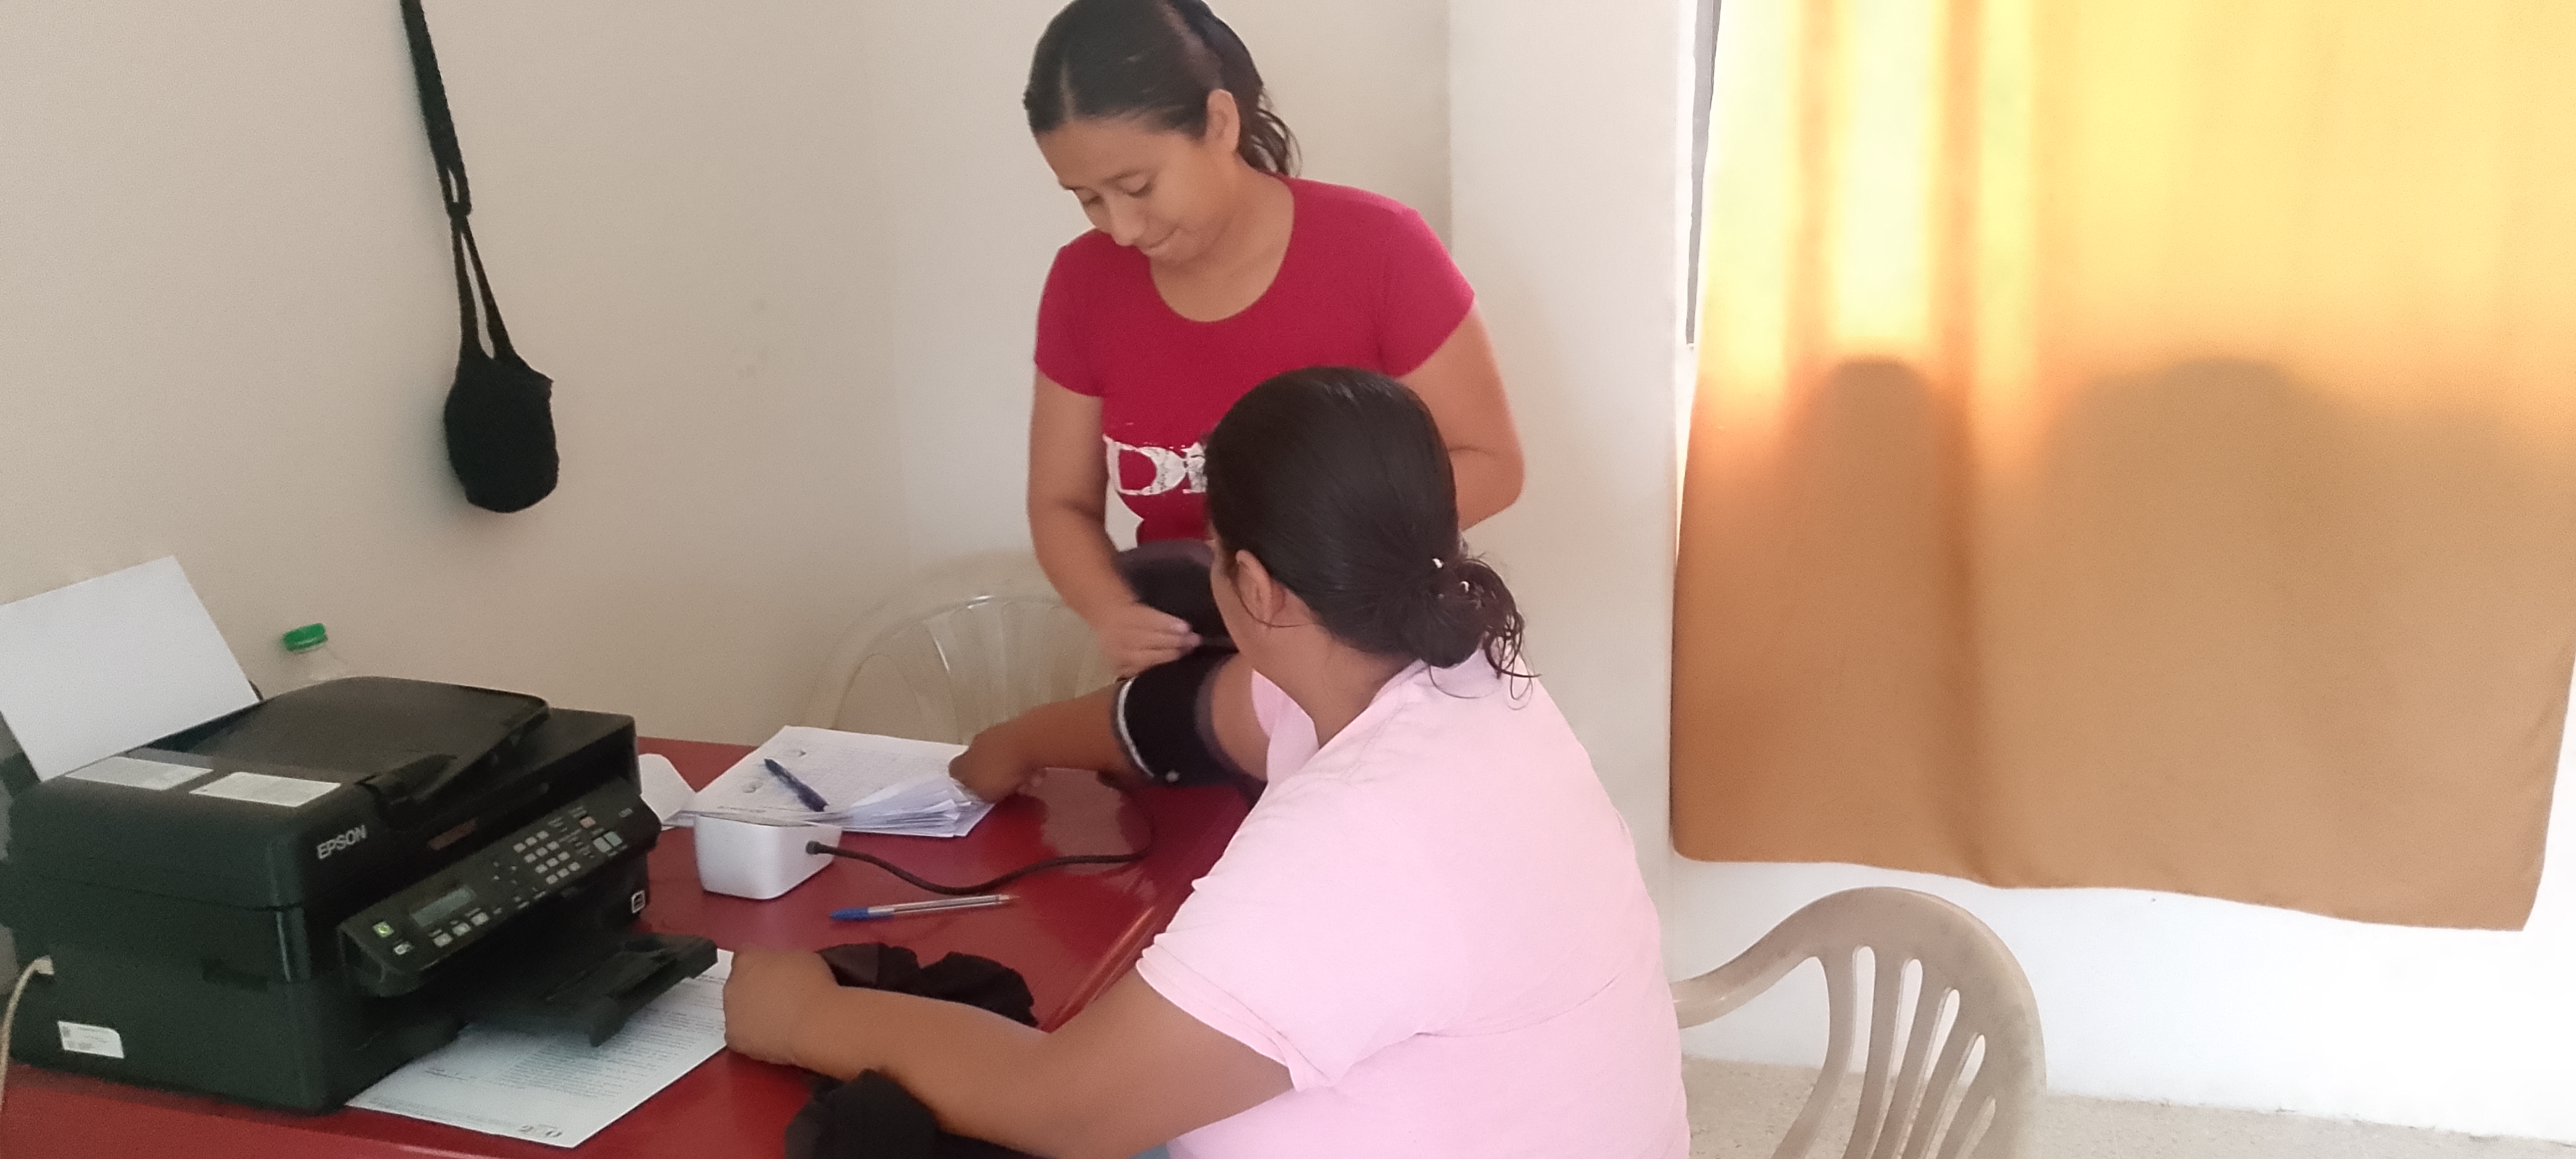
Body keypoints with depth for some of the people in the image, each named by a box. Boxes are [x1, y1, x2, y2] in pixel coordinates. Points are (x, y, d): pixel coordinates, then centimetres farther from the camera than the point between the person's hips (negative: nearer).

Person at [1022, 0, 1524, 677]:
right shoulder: (1084, 284, -6)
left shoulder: (1377, 249, -17)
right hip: (1191, 673, 3)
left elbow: (1490, 465, -11)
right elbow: (1062, 504, 1)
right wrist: (1112, 613, -19)